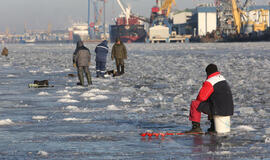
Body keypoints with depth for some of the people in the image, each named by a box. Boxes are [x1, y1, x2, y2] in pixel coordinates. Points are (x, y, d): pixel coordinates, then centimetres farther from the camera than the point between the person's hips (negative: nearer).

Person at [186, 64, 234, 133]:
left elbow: (201, 97, -14)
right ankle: (213, 127, 32)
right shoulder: (222, 78, 17)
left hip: (218, 109, -9)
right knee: (210, 105, 38)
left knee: (194, 104, -1)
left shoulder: (209, 82, -11)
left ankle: (196, 127, -2)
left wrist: (197, 100, 10)